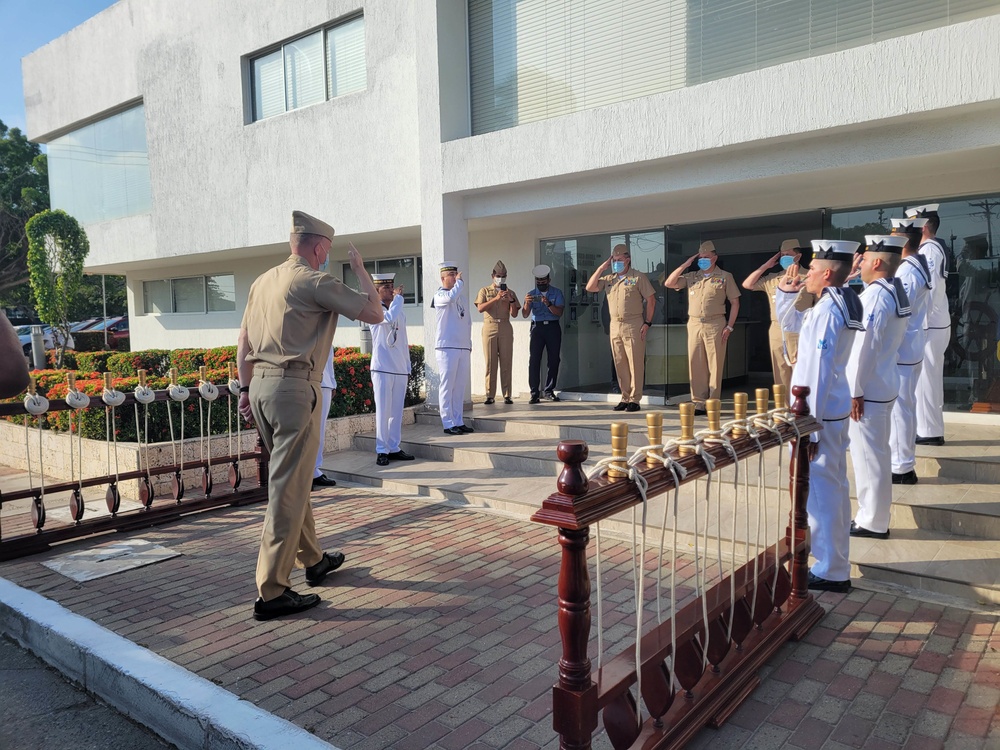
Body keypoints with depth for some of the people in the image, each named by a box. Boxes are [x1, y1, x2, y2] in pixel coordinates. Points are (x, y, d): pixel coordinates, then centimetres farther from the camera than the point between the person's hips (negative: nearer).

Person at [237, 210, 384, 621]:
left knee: (293, 480, 19)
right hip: (293, 388, -9)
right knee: (288, 490, -5)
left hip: (260, 385, 9)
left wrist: (247, 388, 22)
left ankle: (313, 560, 33)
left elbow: (243, 341, 17)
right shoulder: (316, 281, -7)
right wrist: (360, 269, 9)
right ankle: (271, 593, -1)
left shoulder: (263, 281, 16)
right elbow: (374, 313, -4)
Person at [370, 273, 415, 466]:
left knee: (397, 411, 8)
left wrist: (408, 368, 16)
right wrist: (398, 297, -11)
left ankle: (394, 448, 15)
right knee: (383, 410, -4)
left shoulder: (400, 312, 16)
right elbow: (390, 317, -26)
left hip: (400, 370, 6)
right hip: (382, 368, -6)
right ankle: (381, 450, 2)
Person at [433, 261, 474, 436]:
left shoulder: (463, 297, 18)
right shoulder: (440, 295, -3)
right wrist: (460, 282, -10)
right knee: (447, 386, -4)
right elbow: (451, 297, -27)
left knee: (460, 387, 9)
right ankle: (448, 424, 0)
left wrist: (469, 342, 15)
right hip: (447, 347, -7)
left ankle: (459, 422, 15)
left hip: (463, 347, 7)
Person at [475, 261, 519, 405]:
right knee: (490, 362, -4)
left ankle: (507, 395, -1)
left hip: (505, 328, 1)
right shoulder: (485, 291, 12)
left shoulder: (510, 293, 16)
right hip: (489, 327, -1)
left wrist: (511, 300, -8)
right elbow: (480, 308, -6)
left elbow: (514, 314, 7)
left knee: (506, 362, -3)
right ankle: (490, 395, -1)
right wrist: (496, 298, -14)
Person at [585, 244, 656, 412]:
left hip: (633, 325, -5)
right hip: (615, 326, 5)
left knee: (635, 363, -3)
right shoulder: (608, 279, 14)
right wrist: (601, 268, 3)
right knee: (620, 364, 7)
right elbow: (590, 287, 6)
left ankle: (634, 399, 1)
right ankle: (625, 397, 15)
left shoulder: (638, 277, 0)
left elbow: (651, 299, -1)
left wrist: (647, 323, -7)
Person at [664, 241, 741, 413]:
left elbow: (735, 302, 4)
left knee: (714, 366, -1)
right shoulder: (691, 277, 14)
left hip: (715, 325, -3)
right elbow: (668, 284, 5)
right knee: (695, 365, 3)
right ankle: (698, 403, 10)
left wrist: (729, 327, -4)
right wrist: (685, 265, 3)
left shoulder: (725, 276, 5)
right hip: (694, 325, 3)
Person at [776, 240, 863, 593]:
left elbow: (817, 373, -23)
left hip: (819, 412, -10)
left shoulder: (826, 311, -20)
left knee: (818, 490, -1)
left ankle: (831, 572, 9)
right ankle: (833, 563, 34)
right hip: (833, 409, 10)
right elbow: (789, 323, 24)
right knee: (832, 486, 19)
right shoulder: (842, 303, 11)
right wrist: (787, 293, 6)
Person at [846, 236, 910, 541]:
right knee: (877, 453, 18)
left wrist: (855, 391, -17)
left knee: (868, 456, 1)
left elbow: (864, 348, -21)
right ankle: (874, 516, 31)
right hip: (884, 384, 10)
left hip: (867, 389, -10)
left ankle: (872, 522, 12)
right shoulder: (896, 291, 10)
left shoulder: (874, 295, -19)